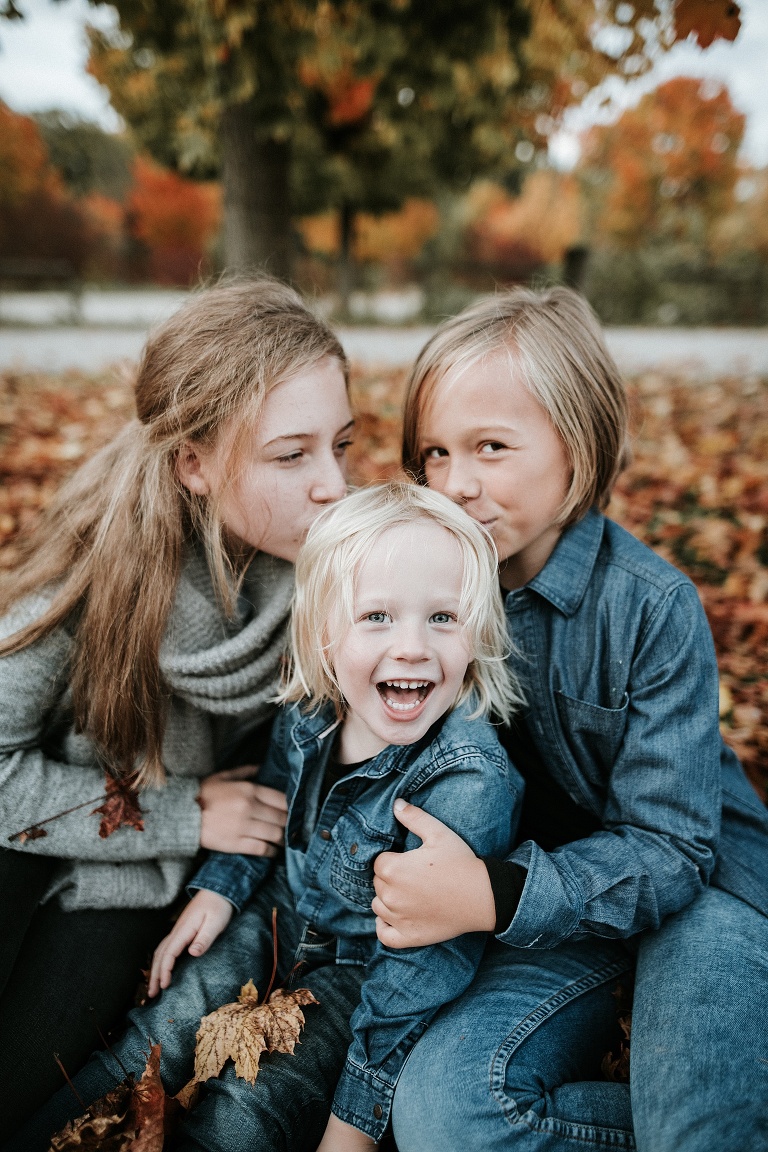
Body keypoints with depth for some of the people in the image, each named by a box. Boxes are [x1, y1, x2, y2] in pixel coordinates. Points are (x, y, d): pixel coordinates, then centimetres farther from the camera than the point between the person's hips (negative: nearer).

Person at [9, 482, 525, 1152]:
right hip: (281, 915, 5)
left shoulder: (470, 781, -34)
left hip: (365, 969, -5)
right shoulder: (311, 707, -15)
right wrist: (218, 888, 5)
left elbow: (426, 962, -27)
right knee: (160, 1036, -2)